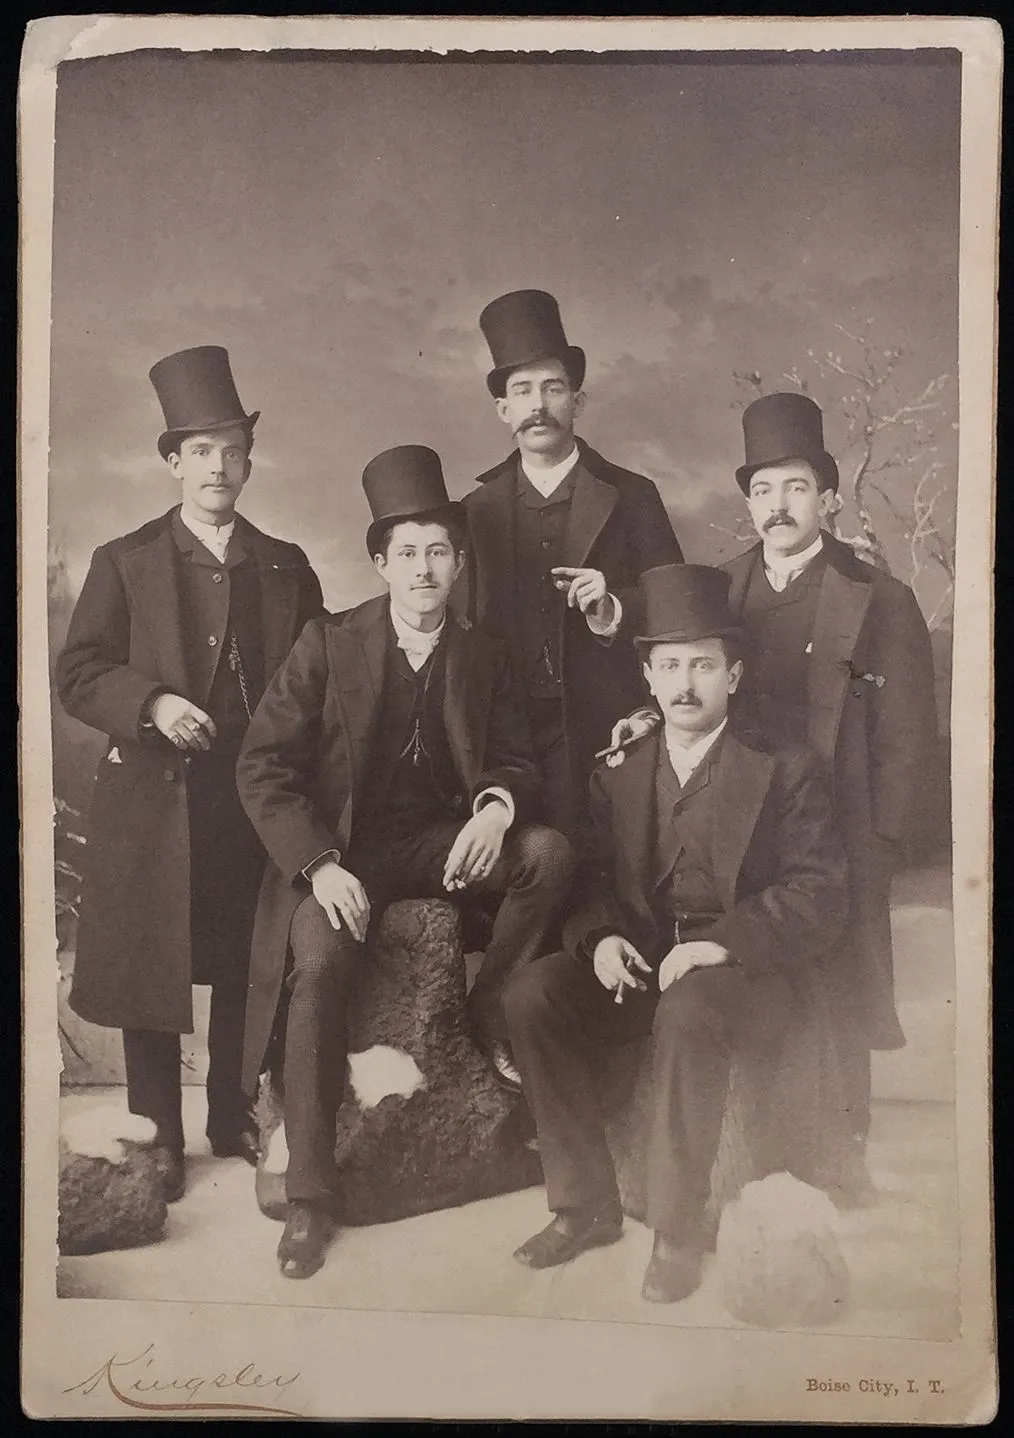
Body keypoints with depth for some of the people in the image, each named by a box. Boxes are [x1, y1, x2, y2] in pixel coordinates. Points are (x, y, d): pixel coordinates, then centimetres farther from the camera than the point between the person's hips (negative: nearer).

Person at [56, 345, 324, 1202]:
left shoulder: (287, 567, 9)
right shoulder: (125, 563, 3)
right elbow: (78, 674, -2)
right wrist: (151, 704, -19)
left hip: (258, 797, 2)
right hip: (155, 802, -2)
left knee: (248, 968, 11)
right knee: (150, 972, 5)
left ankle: (234, 1119, 28)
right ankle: (159, 1137, 19)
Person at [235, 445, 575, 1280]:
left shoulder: (482, 657, 6)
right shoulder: (328, 645, -3)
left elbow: (519, 762, 9)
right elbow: (262, 767, -7)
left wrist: (499, 804, -18)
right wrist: (320, 865, -21)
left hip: (441, 840, 3)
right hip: (342, 851, -3)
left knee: (551, 855, -24)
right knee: (320, 967, -31)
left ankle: (493, 1008, 2)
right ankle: (310, 1195, -16)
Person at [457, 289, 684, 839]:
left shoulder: (631, 497, 5)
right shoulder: (478, 508, 11)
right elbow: (465, 625, 11)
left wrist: (613, 612, -16)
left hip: (606, 736, -1)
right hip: (506, 734, 1)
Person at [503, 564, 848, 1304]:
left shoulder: (785, 771, 0)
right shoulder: (618, 771, 13)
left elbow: (820, 894, -9)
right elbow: (594, 875, 11)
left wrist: (725, 942, -24)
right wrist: (600, 936, -12)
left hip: (751, 969, -4)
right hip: (639, 959, 5)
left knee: (687, 1011, -37)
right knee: (532, 995, -21)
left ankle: (680, 1225, -21)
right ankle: (585, 1205, -9)